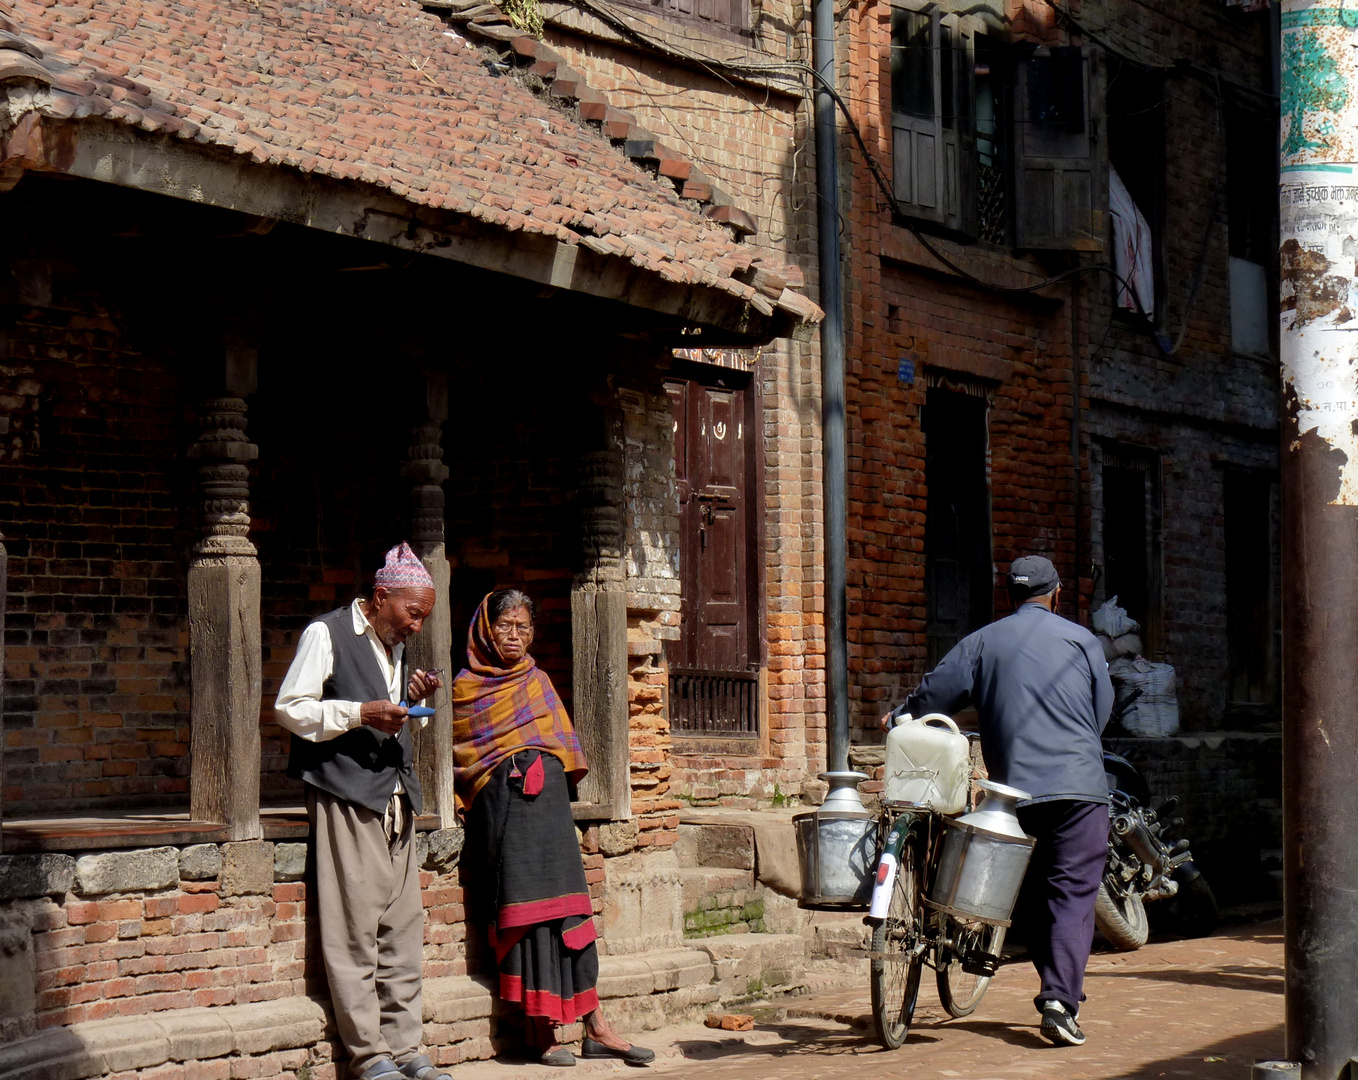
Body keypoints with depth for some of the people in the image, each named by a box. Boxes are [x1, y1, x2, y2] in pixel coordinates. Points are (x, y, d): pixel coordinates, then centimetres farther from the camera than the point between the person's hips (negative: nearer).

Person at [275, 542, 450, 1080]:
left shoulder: (393, 645, 20)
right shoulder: (326, 634, -3)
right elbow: (289, 708, -8)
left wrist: (411, 698, 7)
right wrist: (361, 712, -17)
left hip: (395, 799, 8)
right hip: (347, 798, -8)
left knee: (403, 930, 6)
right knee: (355, 932, -7)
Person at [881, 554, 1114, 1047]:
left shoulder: (981, 642, 8)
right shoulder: (1081, 640, 7)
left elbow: (935, 693, 6)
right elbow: (1102, 711, 12)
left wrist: (898, 718, 25)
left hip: (1015, 789, 2)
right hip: (1079, 785, -2)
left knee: (1034, 895, 15)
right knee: (1073, 894, -5)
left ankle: (1057, 990, 18)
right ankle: (1061, 999, -19)